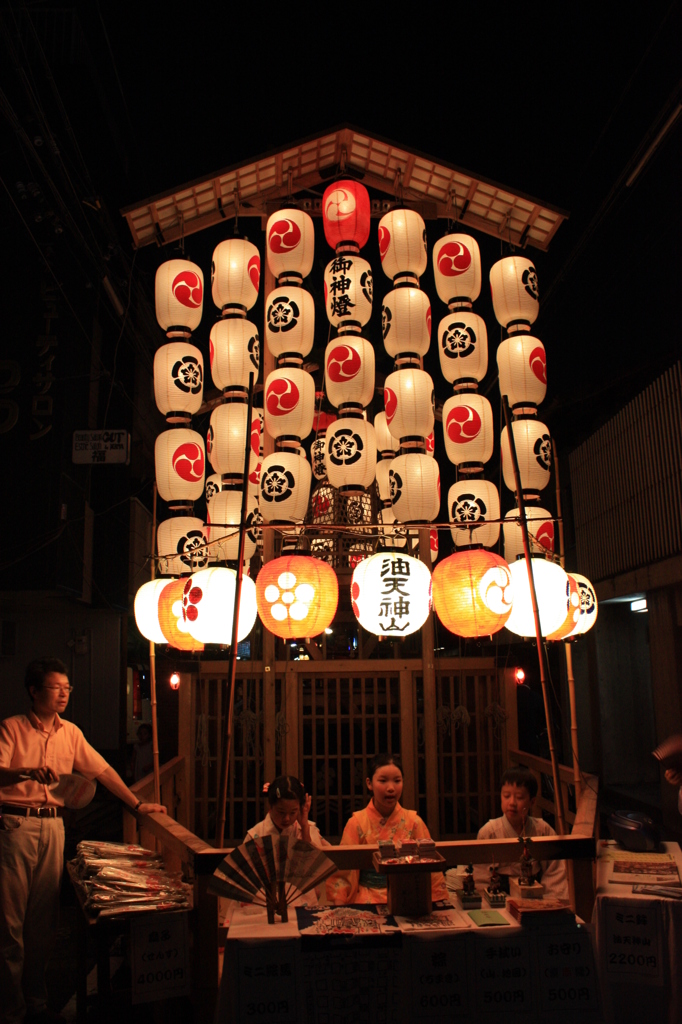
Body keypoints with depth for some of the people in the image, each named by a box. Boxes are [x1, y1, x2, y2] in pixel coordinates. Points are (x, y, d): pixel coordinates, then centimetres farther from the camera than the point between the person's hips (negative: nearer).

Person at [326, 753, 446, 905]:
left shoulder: (413, 821, 5)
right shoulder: (357, 823, 2)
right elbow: (343, 872, 2)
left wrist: (439, 901, -4)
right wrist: (339, 908, -9)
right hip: (367, 898, -1)